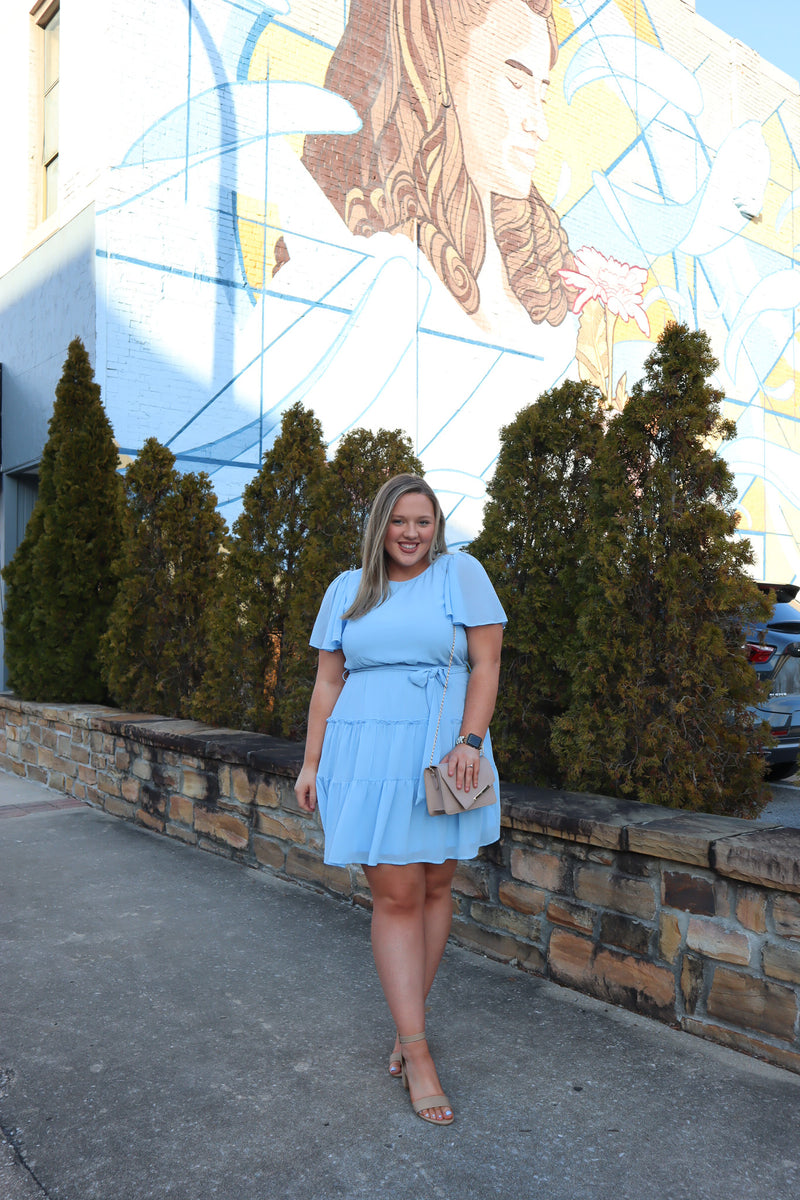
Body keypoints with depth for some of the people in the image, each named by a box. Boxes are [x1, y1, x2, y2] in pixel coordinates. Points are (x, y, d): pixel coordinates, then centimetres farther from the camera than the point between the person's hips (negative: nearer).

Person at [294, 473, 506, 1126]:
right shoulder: (347, 590, 10)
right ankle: (417, 1051, 5)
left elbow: (486, 663, -3)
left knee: (435, 887, 8)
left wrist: (469, 740, -14)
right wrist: (311, 762, 8)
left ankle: (407, 1024, 26)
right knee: (395, 897, -3)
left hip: (442, 756, 0)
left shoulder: (461, 574, 2)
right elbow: (328, 682, 12)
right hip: (370, 758, 1)